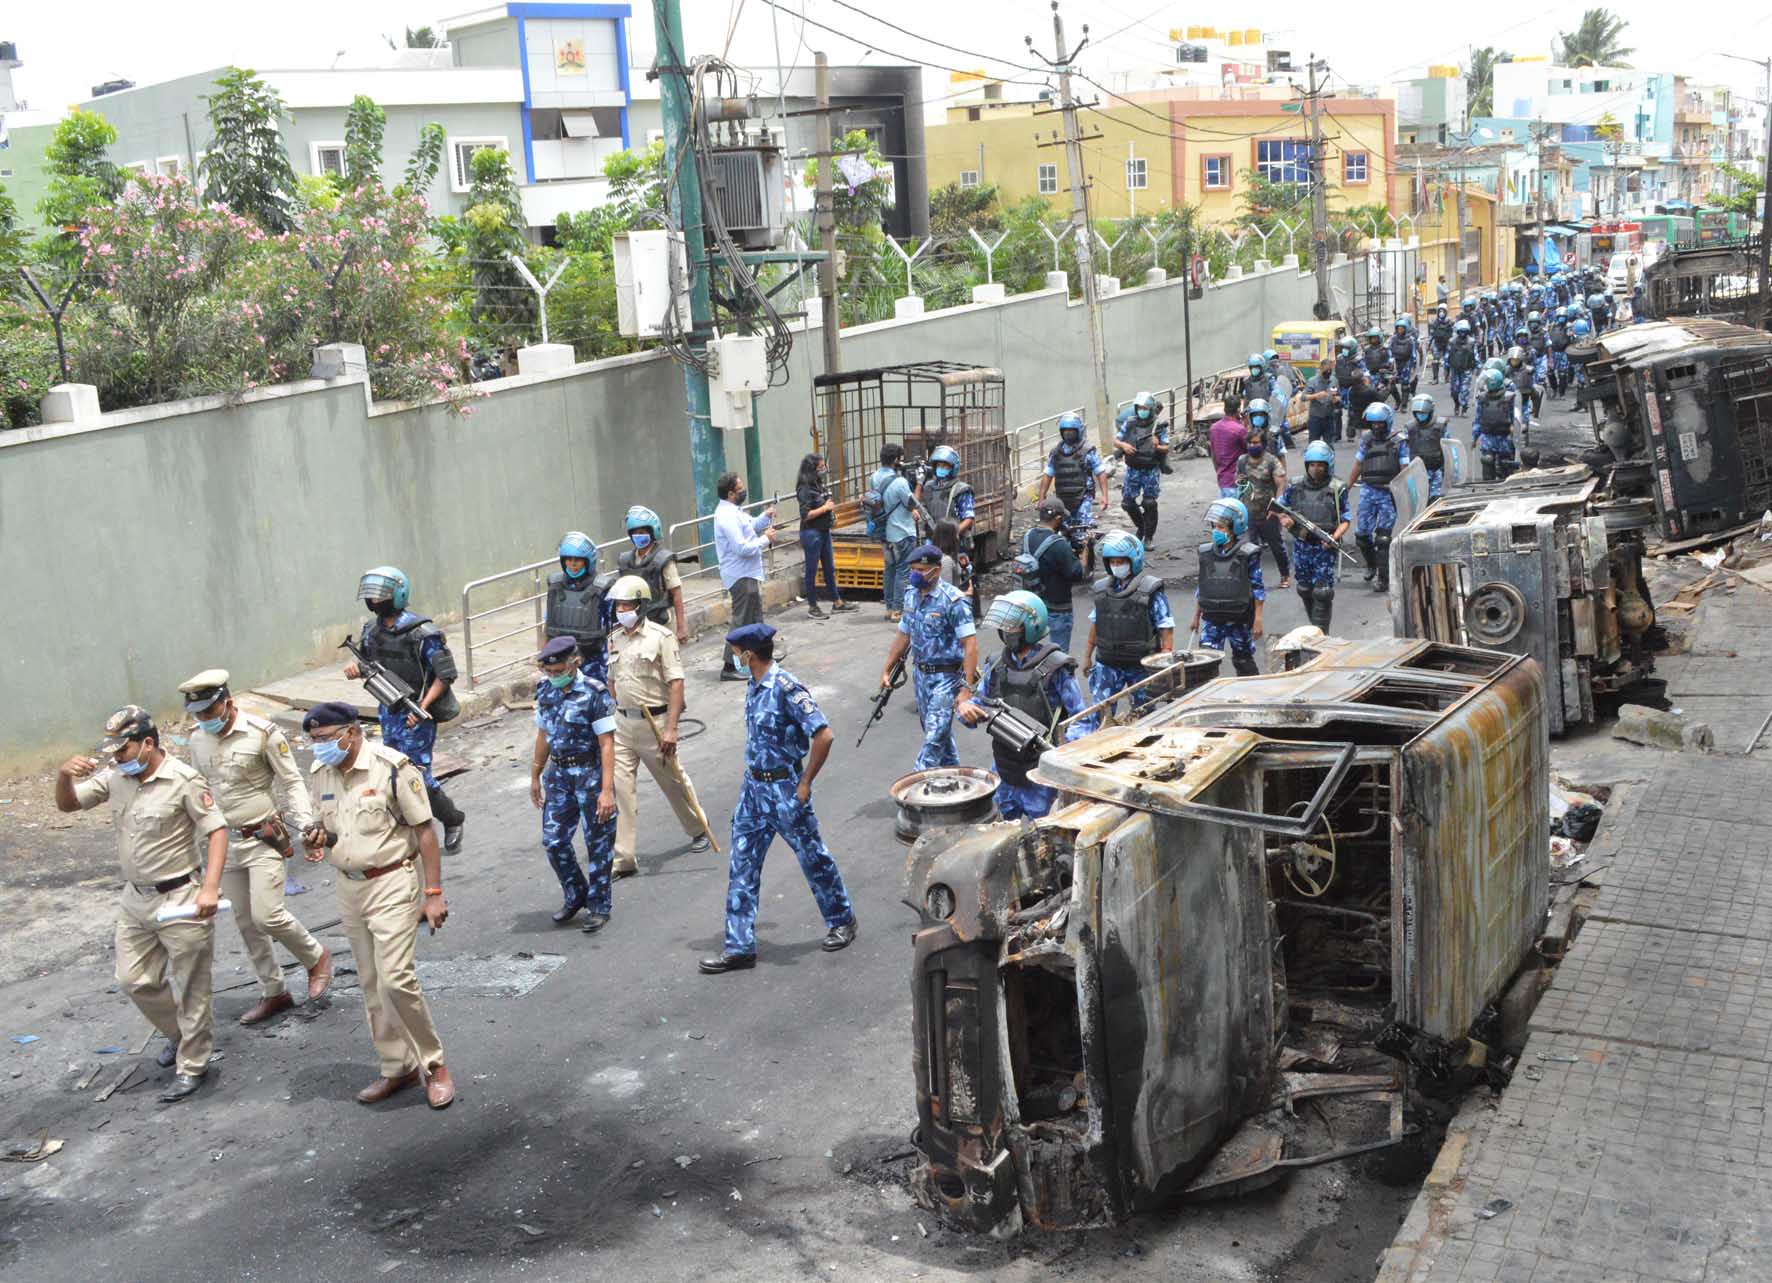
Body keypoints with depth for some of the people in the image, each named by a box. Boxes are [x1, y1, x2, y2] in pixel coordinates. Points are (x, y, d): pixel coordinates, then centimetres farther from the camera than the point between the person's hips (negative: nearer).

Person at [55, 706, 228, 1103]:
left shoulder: (183, 781, -18)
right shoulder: (115, 777, 1)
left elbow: (217, 831, -17)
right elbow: (67, 804, 9)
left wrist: (210, 888, -26)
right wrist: (64, 774, -14)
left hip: (180, 899, -7)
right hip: (135, 898, 7)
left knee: (190, 987, 4)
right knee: (135, 980, 15)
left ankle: (192, 1066, 17)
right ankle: (179, 1034, 38)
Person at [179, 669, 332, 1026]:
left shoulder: (263, 733, -14)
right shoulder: (198, 740, 3)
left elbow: (292, 782, -9)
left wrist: (306, 826, -18)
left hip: (264, 839, -6)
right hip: (226, 843, 6)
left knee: (267, 916, -15)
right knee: (245, 923, 10)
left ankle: (316, 958, 11)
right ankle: (273, 992, 23)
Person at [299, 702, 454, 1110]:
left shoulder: (393, 768, -16)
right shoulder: (321, 773, 5)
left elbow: (425, 832, -13)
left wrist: (433, 893, -15)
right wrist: (316, 838, -6)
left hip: (392, 884, -7)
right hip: (350, 888, 7)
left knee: (396, 979, -14)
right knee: (372, 985, 12)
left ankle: (432, 1063, 3)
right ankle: (396, 1067, 23)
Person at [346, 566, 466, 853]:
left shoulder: (421, 633, -18)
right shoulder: (372, 630, 3)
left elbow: (445, 674, -15)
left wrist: (423, 706, -22)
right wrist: (355, 668, -7)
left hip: (416, 715, -7)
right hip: (389, 711, 7)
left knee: (416, 774, -6)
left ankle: (453, 820, 17)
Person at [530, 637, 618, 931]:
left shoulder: (594, 692, -15)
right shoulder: (545, 690, 3)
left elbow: (606, 744, -16)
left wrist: (606, 790, -20)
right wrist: (535, 776, 18)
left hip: (590, 773, -6)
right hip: (558, 774, 6)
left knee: (598, 843, 3)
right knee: (553, 841, 6)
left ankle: (599, 906, 17)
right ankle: (575, 895, 27)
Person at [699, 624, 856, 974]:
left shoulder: (786, 687, -20)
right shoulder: (754, 687, 5)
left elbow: (823, 735, -22)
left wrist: (805, 783, -17)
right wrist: (750, 777, 16)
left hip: (785, 789, -8)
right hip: (754, 787, 8)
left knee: (812, 857, 9)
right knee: (742, 866, 6)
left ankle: (842, 921, 29)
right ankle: (739, 947, 11)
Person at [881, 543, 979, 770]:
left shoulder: (953, 601, -18)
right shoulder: (911, 595, 5)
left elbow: (970, 645, -21)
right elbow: (903, 634, 17)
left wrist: (967, 688, -26)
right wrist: (887, 670, 16)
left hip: (946, 677, -7)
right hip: (921, 674, 8)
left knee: (934, 737, -10)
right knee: (940, 732, 18)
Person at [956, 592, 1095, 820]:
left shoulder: (1055, 668, -12)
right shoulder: (996, 665, 5)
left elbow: (1082, 720, -10)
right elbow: (980, 705, 14)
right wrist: (966, 707, -9)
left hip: (1039, 775, -5)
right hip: (1003, 769, 5)